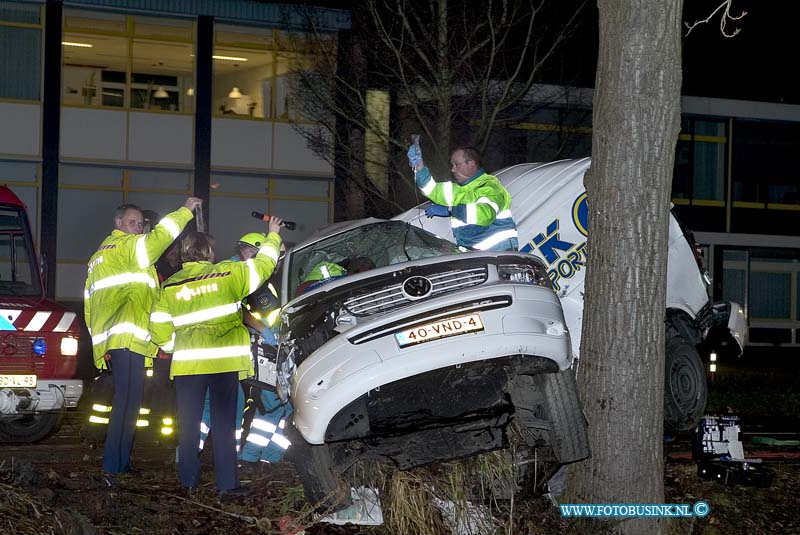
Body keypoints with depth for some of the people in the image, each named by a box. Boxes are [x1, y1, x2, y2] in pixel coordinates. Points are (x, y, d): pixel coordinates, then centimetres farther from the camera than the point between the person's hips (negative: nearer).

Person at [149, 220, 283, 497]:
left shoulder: (169, 287, 4)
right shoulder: (228, 274, -3)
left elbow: (159, 330, 3)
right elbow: (263, 264, 9)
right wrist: (273, 235, 24)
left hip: (187, 363, 2)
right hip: (225, 361, -2)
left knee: (189, 424, 12)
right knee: (224, 423, 1)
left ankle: (189, 479, 17)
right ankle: (227, 483, -1)